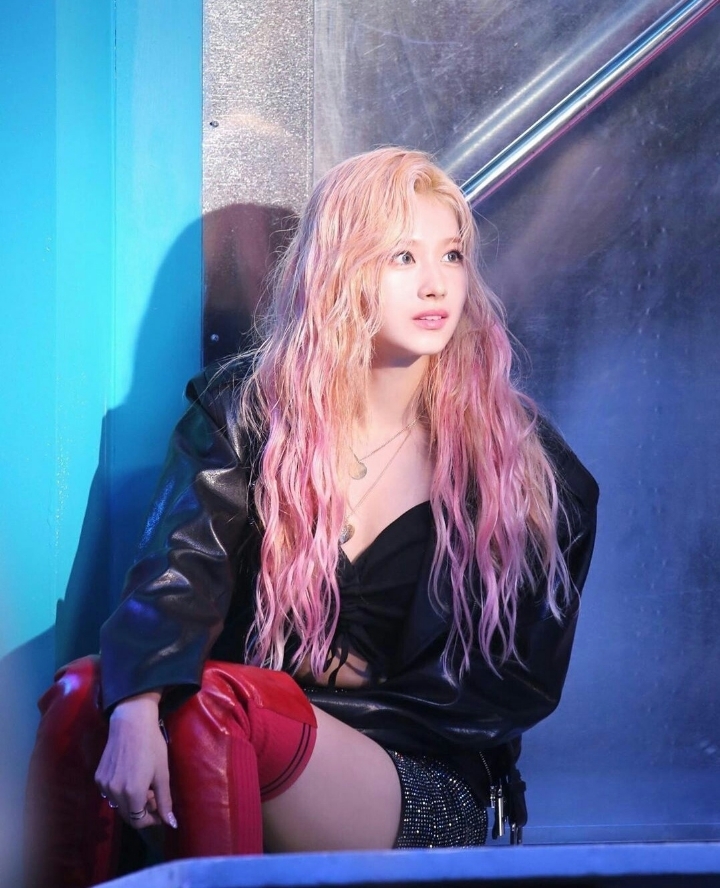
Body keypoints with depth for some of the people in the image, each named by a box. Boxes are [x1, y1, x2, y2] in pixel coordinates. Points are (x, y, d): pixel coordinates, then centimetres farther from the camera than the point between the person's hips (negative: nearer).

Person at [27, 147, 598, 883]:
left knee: (214, 698, -32)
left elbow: (522, 684, 6)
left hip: (429, 793, -1)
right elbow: (176, 574, -11)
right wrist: (137, 706, -32)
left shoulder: (523, 461, 5)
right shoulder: (246, 407, 6)